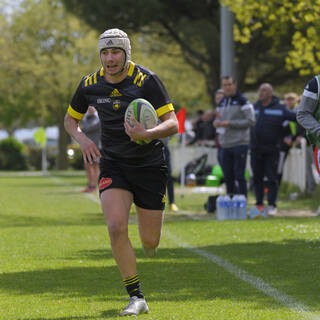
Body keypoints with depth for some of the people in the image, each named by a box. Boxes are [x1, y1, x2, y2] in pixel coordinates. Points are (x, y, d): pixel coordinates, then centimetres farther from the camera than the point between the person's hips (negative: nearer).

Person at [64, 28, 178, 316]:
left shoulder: (147, 80, -15)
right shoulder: (90, 84, -4)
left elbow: (172, 123, -19)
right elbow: (71, 119, 13)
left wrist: (147, 135, -38)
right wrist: (82, 138, -8)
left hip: (150, 165, -2)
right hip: (113, 165, 2)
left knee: (150, 241, 1)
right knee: (116, 227, -20)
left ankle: (149, 244, 43)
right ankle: (136, 298, -9)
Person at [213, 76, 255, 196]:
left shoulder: (243, 102, -5)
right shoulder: (222, 102, 17)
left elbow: (250, 121, -12)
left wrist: (229, 123, -16)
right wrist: (217, 122, 0)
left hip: (239, 144, -6)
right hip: (225, 145, 6)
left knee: (239, 176, -8)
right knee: (228, 176, 7)